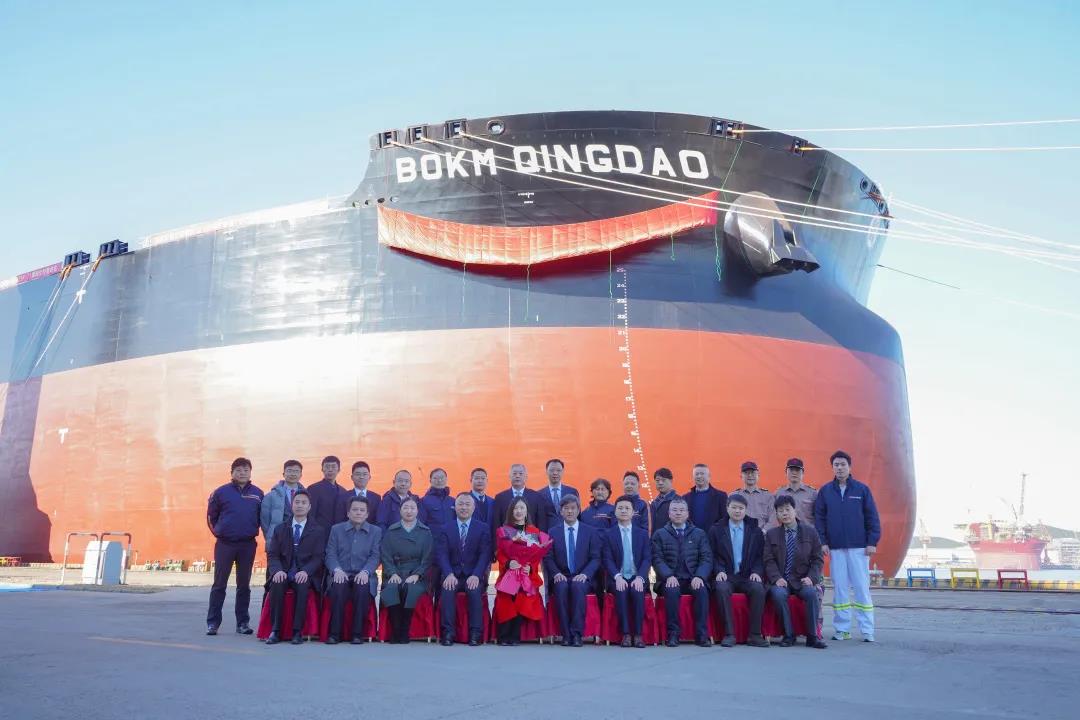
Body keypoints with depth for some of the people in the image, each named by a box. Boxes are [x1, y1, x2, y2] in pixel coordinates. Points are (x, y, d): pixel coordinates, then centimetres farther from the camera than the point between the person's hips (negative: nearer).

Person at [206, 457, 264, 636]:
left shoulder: (257, 494, 2)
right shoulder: (221, 492, -2)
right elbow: (211, 516, 8)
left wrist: (252, 531, 6)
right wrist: (220, 532, 9)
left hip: (248, 545, 1)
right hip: (224, 544, -1)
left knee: (244, 585, 9)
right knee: (219, 584, 4)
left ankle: (243, 622, 16)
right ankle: (213, 622, 11)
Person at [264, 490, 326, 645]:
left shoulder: (318, 531, 10)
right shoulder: (280, 529, 15)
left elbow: (318, 557, 0)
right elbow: (272, 554, 6)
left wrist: (306, 571, -20)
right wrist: (277, 570, -15)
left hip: (304, 575, -2)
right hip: (283, 573, 2)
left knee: (302, 586, -35)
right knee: (277, 584, -32)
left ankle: (297, 632, -29)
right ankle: (275, 631, -26)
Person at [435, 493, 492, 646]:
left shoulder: (483, 528, 7)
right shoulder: (446, 529, 10)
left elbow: (485, 554, -3)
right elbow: (441, 554, -2)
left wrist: (476, 575, -20)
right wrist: (449, 574, -21)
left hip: (473, 576, -1)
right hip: (453, 575, 1)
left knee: (474, 591, -31)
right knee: (447, 590, -30)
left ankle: (475, 633, -23)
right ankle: (448, 632, -23)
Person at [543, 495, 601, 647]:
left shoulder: (591, 532, 10)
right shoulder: (553, 532, 12)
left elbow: (596, 558, 2)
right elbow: (548, 558, 4)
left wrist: (585, 574, -15)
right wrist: (556, 573, -15)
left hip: (582, 578, -1)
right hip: (561, 578, 1)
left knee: (577, 586, -35)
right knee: (562, 587, -34)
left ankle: (577, 633, -32)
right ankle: (566, 634, -29)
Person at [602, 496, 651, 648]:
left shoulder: (642, 534, 11)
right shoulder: (609, 535, 8)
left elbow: (647, 558, 2)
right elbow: (607, 560, -1)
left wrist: (640, 577, -16)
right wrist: (618, 577, -19)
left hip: (637, 578, 1)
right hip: (619, 578, 0)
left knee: (637, 591, -31)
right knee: (621, 592, -32)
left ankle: (638, 634, -23)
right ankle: (625, 633, -24)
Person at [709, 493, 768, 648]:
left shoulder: (755, 531, 13)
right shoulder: (716, 530, 10)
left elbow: (760, 556, 9)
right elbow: (713, 555, 5)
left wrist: (756, 572, -9)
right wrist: (719, 571, -12)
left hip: (747, 576, 1)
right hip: (726, 576, -1)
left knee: (759, 589, -31)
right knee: (722, 588, -34)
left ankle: (755, 635, -22)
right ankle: (729, 634, -28)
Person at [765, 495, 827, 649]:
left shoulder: (810, 532, 7)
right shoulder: (771, 534, 9)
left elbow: (818, 559, 5)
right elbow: (769, 561, 3)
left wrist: (811, 578, -11)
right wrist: (777, 578, -15)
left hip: (802, 580, 0)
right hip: (781, 581, 0)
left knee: (811, 593, -32)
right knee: (778, 594, -33)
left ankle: (812, 636, -18)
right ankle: (789, 635, -18)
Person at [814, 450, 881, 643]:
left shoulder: (862, 489, 5)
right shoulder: (825, 491, 7)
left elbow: (872, 517, 3)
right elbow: (819, 517, 6)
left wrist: (872, 542, -4)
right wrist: (822, 542, -2)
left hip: (859, 547, -1)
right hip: (836, 548, 1)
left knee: (861, 587, -2)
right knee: (839, 587, 4)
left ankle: (867, 630, 3)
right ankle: (841, 629, 10)